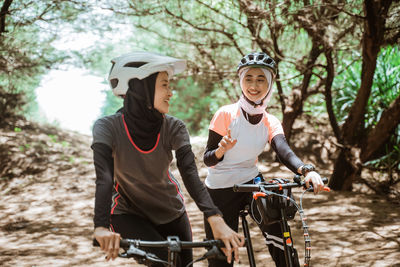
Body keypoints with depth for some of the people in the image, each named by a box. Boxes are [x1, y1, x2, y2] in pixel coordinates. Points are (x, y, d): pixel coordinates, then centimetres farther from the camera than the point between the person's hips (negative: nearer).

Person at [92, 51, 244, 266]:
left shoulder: (173, 128, -14)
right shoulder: (108, 127, -22)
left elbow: (190, 173, -26)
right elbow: (104, 177, -35)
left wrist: (215, 220, -42)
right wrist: (101, 227, -52)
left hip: (171, 212, 4)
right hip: (128, 214, -4)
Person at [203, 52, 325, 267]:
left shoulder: (270, 122, -2)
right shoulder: (226, 114, -14)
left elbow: (284, 152, -20)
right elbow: (208, 159, -11)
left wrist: (307, 170, -40)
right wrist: (222, 150, -33)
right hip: (220, 190, -3)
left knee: (277, 229, -21)